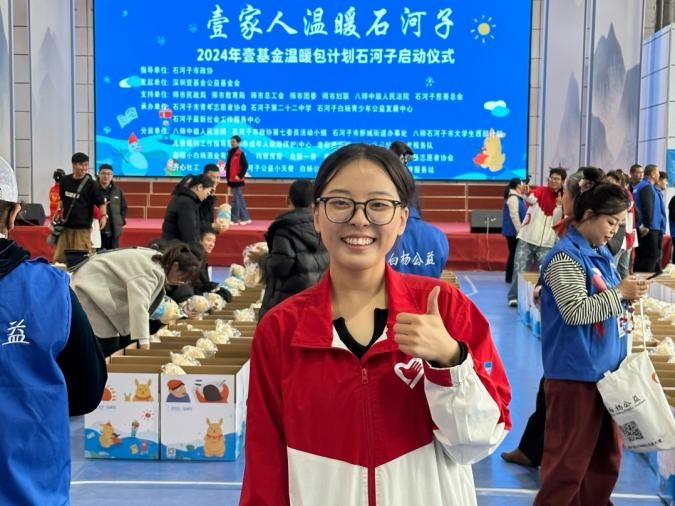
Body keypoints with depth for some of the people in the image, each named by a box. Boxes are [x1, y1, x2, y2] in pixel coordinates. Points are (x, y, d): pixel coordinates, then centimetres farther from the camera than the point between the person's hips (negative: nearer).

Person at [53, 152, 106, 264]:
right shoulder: (65, 181, 6)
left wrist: (103, 215, -22)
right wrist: (58, 211, 10)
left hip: (83, 227, -5)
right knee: (59, 258, 8)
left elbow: (101, 202, -7)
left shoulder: (90, 183, -7)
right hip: (65, 225, 5)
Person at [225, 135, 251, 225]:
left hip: (237, 180, -8)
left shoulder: (240, 153, -11)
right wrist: (228, 176, 7)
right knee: (240, 199, 12)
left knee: (236, 199, -4)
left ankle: (234, 219, 0)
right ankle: (245, 218, 18)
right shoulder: (230, 152, 13)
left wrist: (240, 176, -17)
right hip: (231, 179, 8)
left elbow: (245, 165, -15)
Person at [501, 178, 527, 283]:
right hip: (514, 231, -10)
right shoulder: (513, 198, -17)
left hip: (515, 231, 10)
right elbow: (514, 216, -22)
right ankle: (510, 277, -1)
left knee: (514, 254, 12)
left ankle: (510, 277, 17)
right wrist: (520, 231, -21)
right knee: (514, 253, -5)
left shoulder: (518, 197, 15)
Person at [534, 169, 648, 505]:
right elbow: (575, 311, -23)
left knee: (606, 456, 18)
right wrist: (620, 293, -18)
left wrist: (627, 295, 5)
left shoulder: (601, 254, 11)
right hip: (575, 374, -9)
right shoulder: (565, 257, -15)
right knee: (569, 460, 1)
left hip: (605, 370, 9)